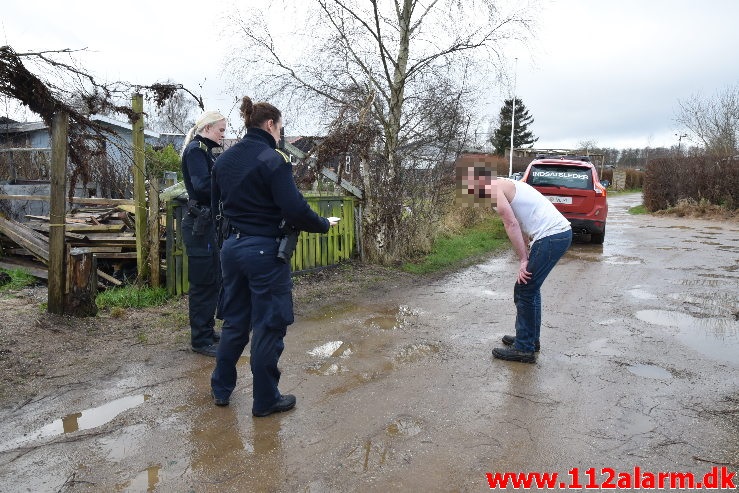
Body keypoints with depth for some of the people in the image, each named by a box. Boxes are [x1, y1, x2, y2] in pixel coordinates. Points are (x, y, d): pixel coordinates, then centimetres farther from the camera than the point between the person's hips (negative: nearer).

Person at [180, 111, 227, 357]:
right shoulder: (195, 149, -11)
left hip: (209, 223, 10)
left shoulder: (204, 150, 18)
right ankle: (200, 339, 5)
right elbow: (202, 184, -24)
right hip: (200, 225, -10)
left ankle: (207, 331, 26)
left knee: (213, 281, 15)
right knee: (203, 283, -4)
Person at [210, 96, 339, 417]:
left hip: (231, 247, 8)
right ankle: (265, 400, 17)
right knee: (269, 326, 5)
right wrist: (324, 225, -3)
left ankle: (221, 388, 32)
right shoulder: (272, 159, -15)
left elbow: (217, 204, 16)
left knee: (235, 320, 20)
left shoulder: (224, 159, 8)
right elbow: (295, 210, -19)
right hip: (264, 250, -7)